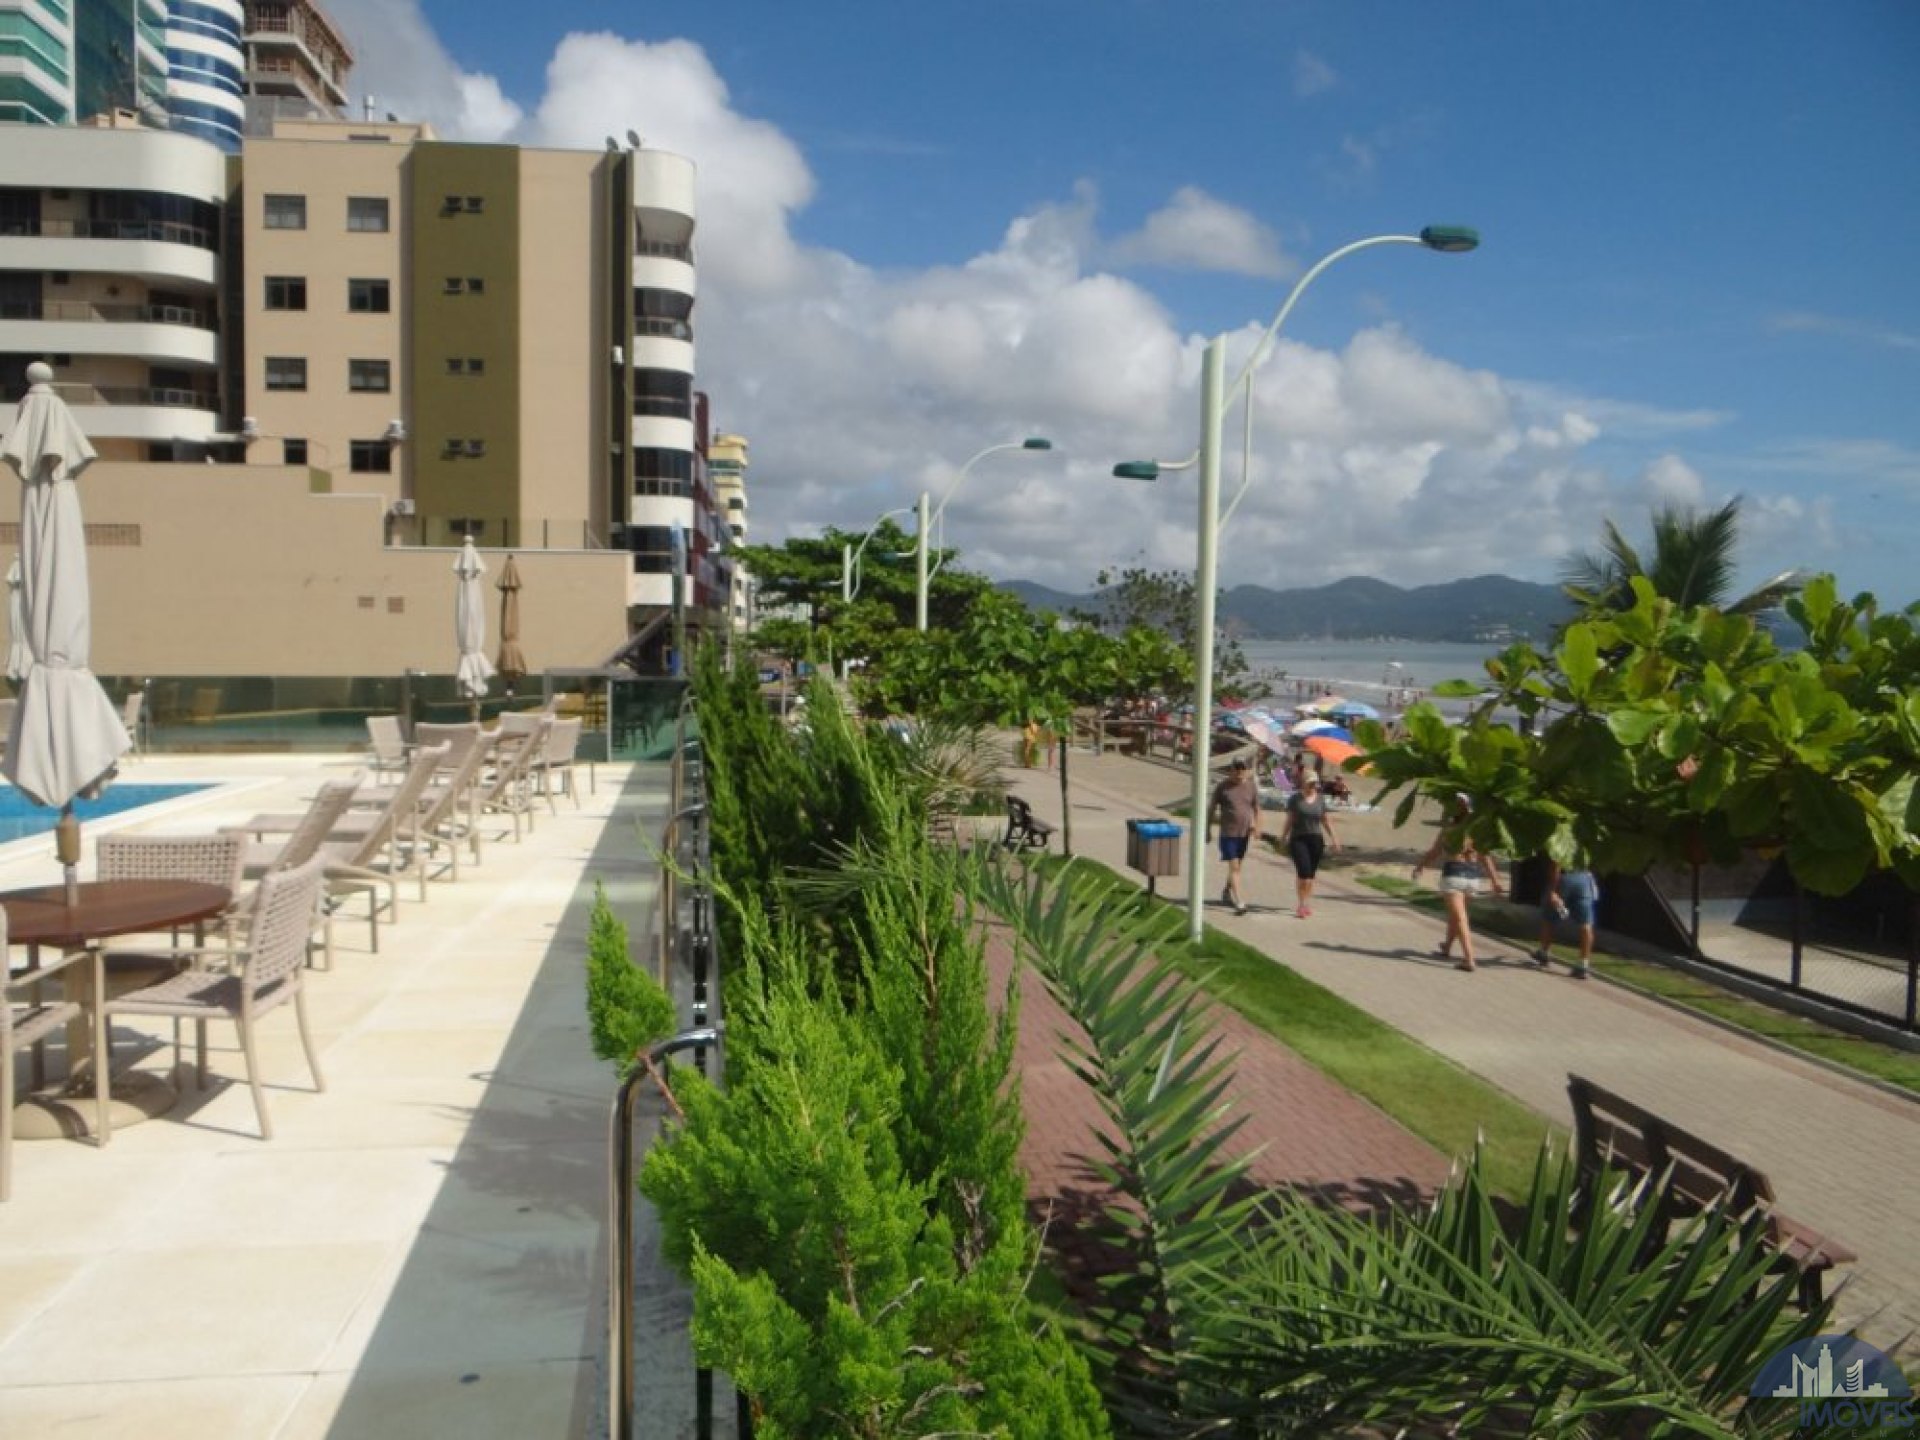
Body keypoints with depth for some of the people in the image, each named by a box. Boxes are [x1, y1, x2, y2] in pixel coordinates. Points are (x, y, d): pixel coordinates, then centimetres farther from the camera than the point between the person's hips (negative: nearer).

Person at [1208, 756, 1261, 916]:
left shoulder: (1251, 787, 4)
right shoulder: (1222, 787, -4)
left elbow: (1256, 808, 12)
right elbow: (1212, 808, 2)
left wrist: (1256, 827, -1)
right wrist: (1208, 829, 2)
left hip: (1244, 833, 4)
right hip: (1228, 832, -4)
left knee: (1237, 866, 15)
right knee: (1234, 867, -10)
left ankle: (1226, 893, 37)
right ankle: (1239, 902, -15)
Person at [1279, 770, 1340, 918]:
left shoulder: (1320, 799, 7)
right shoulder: (1295, 799, -1)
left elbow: (1326, 820, 13)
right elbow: (1290, 820, 3)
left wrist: (1333, 837, 10)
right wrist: (1284, 836, 4)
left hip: (1316, 839, 3)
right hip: (1298, 839, -3)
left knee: (1311, 874, 8)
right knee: (1303, 871, -14)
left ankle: (1307, 903, 21)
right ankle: (1301, 904, -7)